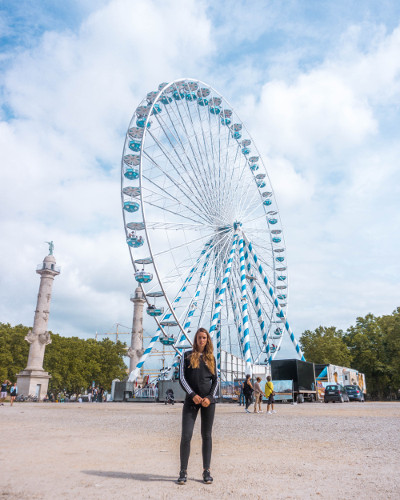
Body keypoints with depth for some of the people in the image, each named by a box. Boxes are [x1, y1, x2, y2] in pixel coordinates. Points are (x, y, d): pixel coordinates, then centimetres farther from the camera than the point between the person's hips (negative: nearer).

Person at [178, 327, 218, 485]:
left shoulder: (211, 358, 12)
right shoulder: (187, 356, 6)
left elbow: (215, 380, 11)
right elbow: (182, 378, 0)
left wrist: (210, 397, -5)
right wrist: (193, 395, -11)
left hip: (209, 400, 2)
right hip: (191, 400, -2)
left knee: (206, 436, 5)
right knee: (186, 435, -6)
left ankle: (206, 471, 15)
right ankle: (183, 471, 6)